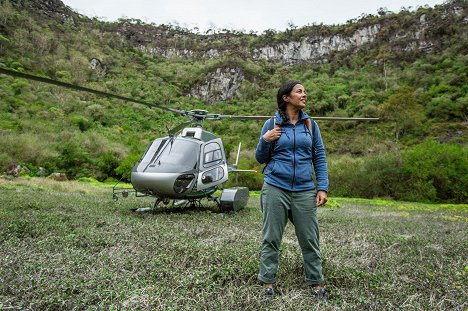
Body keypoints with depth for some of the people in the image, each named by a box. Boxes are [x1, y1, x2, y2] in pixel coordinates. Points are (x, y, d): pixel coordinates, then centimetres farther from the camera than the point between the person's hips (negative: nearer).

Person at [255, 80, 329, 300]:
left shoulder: (310, 124, 6)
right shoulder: (271, 124, 2)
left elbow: (319, 158, 7)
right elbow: (261, 159, 7)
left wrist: (322, 188, -1)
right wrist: (265, 140, -11)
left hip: (305, 191, 2)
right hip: (275, 189, -1)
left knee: (310, 239, 9)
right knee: (271, 239, 7)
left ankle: (315, 283, 25)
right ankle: (268, 282, 21)